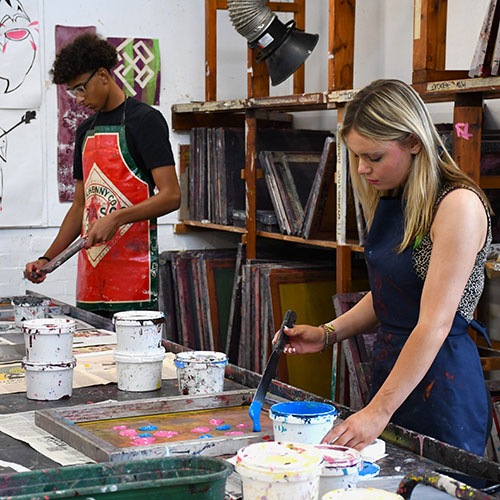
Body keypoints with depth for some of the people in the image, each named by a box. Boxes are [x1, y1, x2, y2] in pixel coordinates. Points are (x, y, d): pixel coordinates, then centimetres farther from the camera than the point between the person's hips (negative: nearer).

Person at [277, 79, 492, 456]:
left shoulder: (459, 205, -17)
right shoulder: (391, 201, 9)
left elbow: (434, 324, -22)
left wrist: (378, 412, -24)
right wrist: (329, 333, 6)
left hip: (441, 381, -7)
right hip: (390, 368, 8)